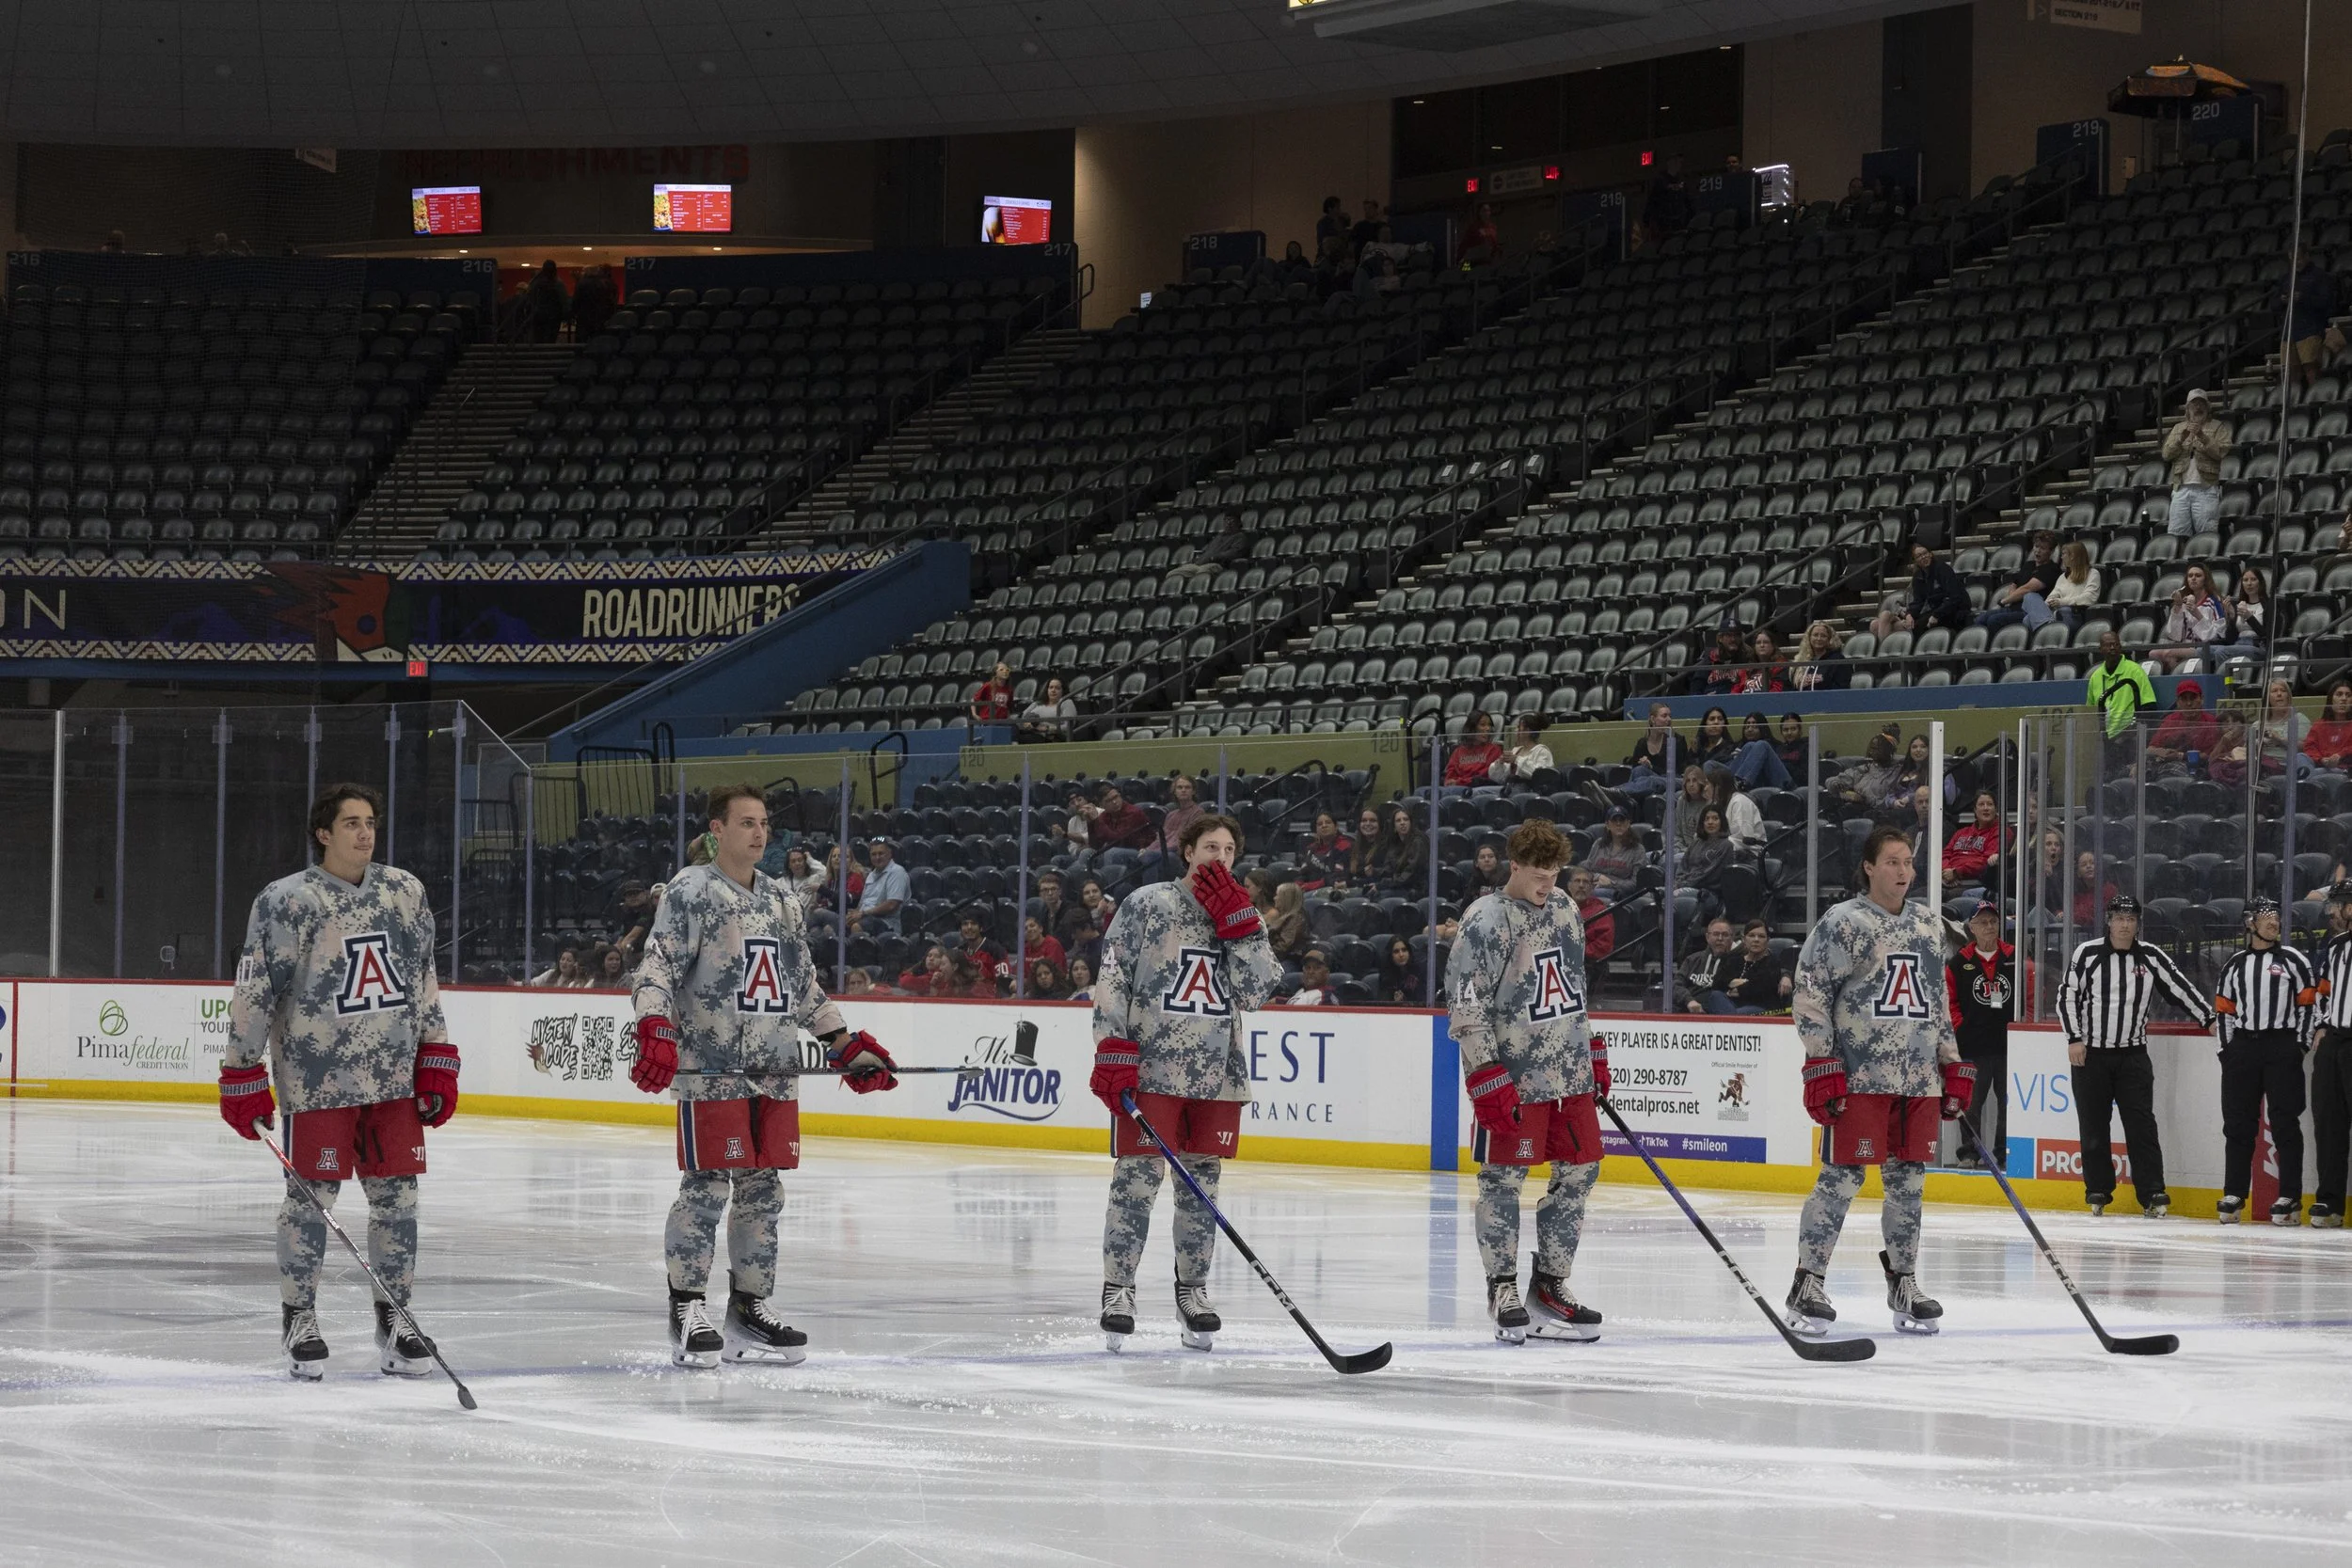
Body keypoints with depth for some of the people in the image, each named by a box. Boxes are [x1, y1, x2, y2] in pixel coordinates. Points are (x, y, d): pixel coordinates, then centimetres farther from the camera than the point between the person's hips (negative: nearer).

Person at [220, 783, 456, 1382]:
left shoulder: (404, 892, 8)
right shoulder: (286, 902, -7)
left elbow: (423, 979, 15)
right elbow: (252, 994, -7)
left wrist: (437, 1062, 11)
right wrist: (243, 1075, -8)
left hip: (394, 1077, 5)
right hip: (317, 1078, -4)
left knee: (396, 1194, 6)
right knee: (310, 1195, 0)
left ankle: (394, 1317, 17)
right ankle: (299, 1320, 12)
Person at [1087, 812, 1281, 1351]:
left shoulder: (1245, 917, 9)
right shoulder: (1146, 905, -3)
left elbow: (1256, 991, -3)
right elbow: (1112, 979, -4)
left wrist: (1237, 923, -10)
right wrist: (1113, 1054, -11)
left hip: (1217, 1074, 4)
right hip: (1149, 1068, -4)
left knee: (1202, 1182, 9)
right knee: (1137, 1178, -5)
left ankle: (1192, 1288, 20)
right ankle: (1118, 1290, 1)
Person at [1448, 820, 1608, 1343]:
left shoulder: (1564, 908, 10)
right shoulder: (1485, 922, -13)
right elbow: (1466, 1009, -14)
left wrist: (1594, 1053, 20)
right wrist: (1488, 1080, -18)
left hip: (1570, 1073, 7)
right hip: (1513, 1076, -7)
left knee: (1580, 1170, 8)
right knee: (1504, 1177, -2)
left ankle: (1551, 1280, 19)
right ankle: (1502, 1287, 9)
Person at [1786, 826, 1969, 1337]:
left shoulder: (1929, 925, 15)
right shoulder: (1843, 923, -5)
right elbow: (1809, 996, -6)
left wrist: (1954, 1066, 18)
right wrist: (1821, 1065, -12)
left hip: (1919, 1079, 6)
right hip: (1860, 1077, -6)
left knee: (1908, 1179, 9)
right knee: (1843, 1176, -7)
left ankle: (1903, 1285, 20)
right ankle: (1807, 1286, -1)